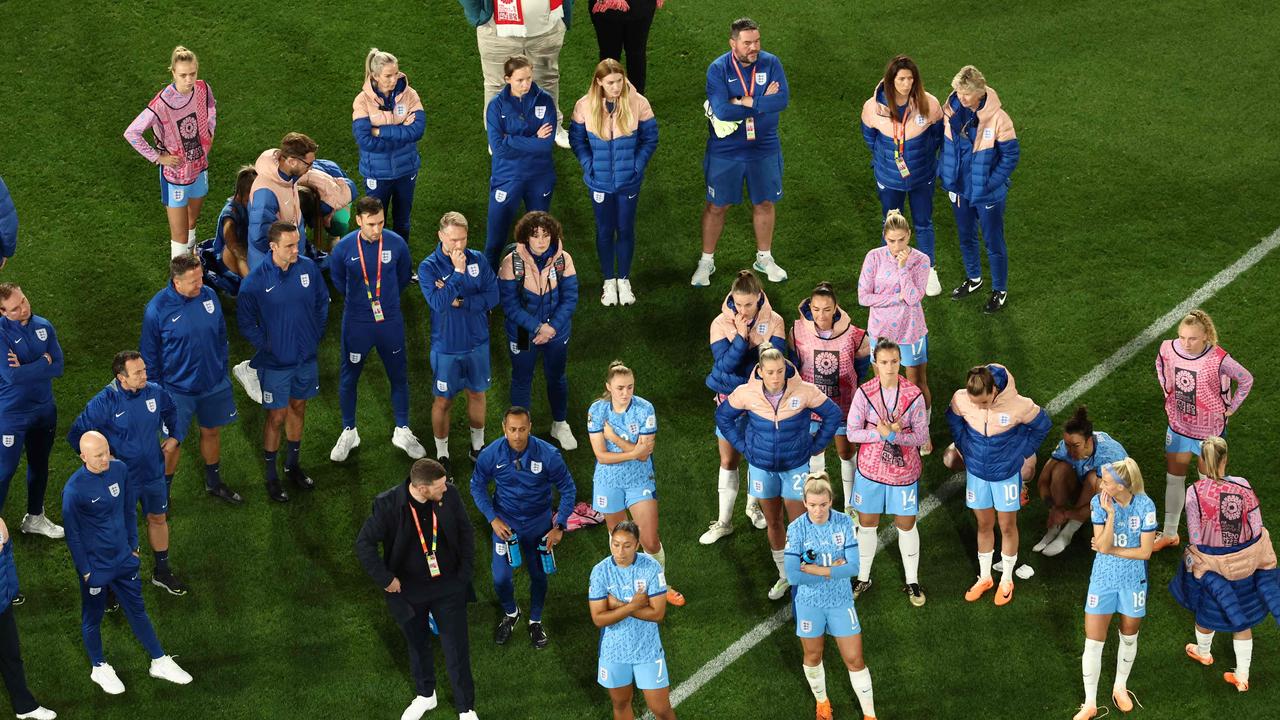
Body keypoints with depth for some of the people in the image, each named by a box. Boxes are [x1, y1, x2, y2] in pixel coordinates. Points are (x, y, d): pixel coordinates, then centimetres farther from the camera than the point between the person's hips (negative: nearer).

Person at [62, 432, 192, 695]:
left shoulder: (119, 469, -9)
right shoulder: (74, 490, -25)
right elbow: (73, 534, -14)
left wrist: (133, 545, 11)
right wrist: (85, 571, -9)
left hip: (123, 558, 5)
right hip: (95, 565, -5)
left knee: (137, 610, 18)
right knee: (93, 617, 16)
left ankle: (159, 662, 31)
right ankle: (99, 668, 37)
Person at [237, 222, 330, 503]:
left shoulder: (308, 268, -9)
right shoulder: (255, 282, -20)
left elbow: (323, 301, 7)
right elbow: (246, 324, -10)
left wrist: (316, 335, 5)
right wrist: (268, 347, -10)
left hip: (306, 357, 4)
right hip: (276, 363, -4)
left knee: (298, 408, 20)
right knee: (276, 417, 5)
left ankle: (293, 465, 39)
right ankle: (271, 477, 21)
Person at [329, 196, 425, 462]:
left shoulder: (396, 243, -14)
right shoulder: (344, 248, -16)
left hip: (390, 321, 1)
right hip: (356, 323, -1)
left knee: (398, 375, 12)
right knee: (349, 377, 11)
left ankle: (402, 431, 29)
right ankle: (348, 432, 30)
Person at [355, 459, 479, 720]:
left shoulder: (449, 495, -16)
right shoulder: (388, 504, -23)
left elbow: (465, 531, 0)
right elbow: (364, 544, -15)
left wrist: (466, 570, -2)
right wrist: (386, 579, -15)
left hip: (449, 587, 1)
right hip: (409, 591, -1)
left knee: (457, 649, 7)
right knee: (418, 645, 22)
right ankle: (425, 696, 47)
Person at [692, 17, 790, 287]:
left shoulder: (770, 64, -9)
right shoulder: (718, 69, -16)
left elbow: (783, 99, -21)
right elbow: (722, 110, -28)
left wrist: (745, 103, -23)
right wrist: (762, 102, -22)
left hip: (764, 149, 2)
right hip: (725, 151, -2)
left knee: (765, 203, 15)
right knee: (717, 205, 9)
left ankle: (764, 258, 34)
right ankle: (706, 261, 24)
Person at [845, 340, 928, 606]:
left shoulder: (914, 395, -13)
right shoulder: (864, 393, -12)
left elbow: (921, 436, -11)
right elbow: (852, 432, -10)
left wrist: (892, 434, -25)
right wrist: (882, 433, -24)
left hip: (904, 471, -1)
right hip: (870, 469, 1)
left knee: (906, 525, 10)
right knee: (866, 524, 13)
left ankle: (912, 582, 27)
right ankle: (863, 578, 32)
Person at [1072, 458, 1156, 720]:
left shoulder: (1144, 506, -18)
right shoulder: (1099, 502, -15)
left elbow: (1145, 551, -15)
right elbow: (1103, 546, -19)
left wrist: (1111, 550, -14)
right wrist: (1110, 514, -28)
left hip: (1133, 580, 0)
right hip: (1103, 578, 0)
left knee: (1129, 637, 18)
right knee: (1093, 642, 0)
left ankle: (1120, 687, 43)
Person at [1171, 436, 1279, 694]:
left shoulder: (1195, 492, -21)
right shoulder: (1242, 487, -17)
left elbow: (1195, 537, -15)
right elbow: (1257, 529, -10)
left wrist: (1195, 560, 1)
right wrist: (1253, 557, 6)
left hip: (1210, 564, -1)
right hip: (1244, 565, 1)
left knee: (1206, 609, 27)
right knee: (1241, 618, 20)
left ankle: (1203, 652, 55)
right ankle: (1242, 676, 30)